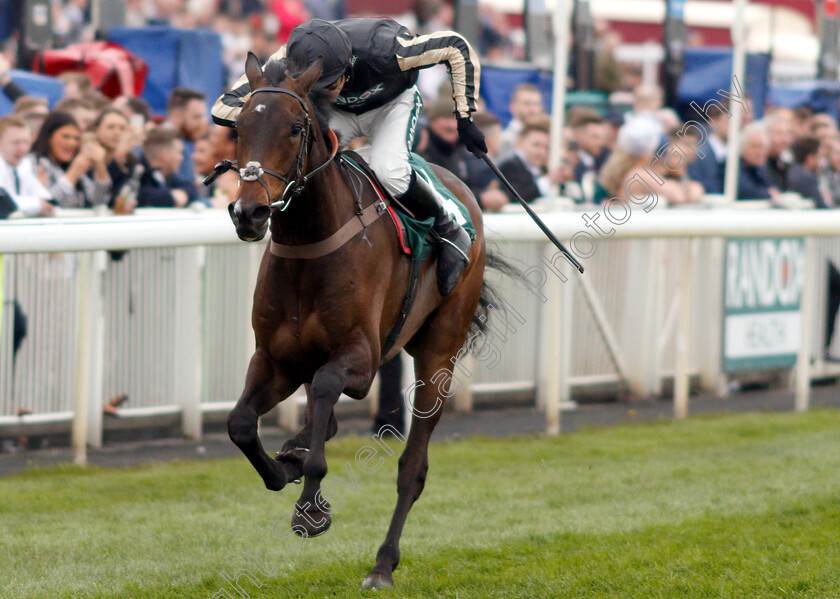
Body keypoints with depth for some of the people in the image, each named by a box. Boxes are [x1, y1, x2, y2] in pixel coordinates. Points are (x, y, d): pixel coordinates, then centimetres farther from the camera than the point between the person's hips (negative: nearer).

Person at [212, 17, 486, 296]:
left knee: (387, 171, -31)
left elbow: (457, 48, -27)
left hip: (392, 103, -2)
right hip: (340, 114, 2)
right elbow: (223, 108, -35)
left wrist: (465, 119, -24)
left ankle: (450, 233, -5)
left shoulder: (383, 49, -42)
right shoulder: (287, 62, -36)